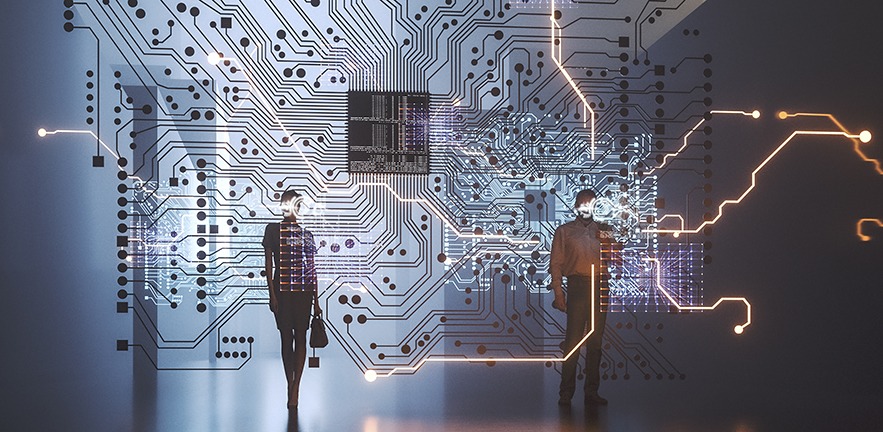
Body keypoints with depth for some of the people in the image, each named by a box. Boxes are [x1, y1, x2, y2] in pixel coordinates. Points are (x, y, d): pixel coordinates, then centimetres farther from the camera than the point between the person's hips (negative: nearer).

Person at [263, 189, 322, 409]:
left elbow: (312, 269, 11)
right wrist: (272, 294, -7)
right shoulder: (273, 229, 6)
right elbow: (268, 264, 2)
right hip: (282, 290, -1)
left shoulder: (306, 234, 10)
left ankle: (295, 389, -7)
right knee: (286, 339, 4)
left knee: (300, 338, -5)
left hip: (303, 291, 1)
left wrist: (316, 301, 7)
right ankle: (291, 387, 12)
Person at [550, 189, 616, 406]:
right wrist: (558, 292, -7)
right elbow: (556, 263, 4)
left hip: (599, 288, 3)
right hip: (577, 287, -3)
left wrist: (609, 241, -6)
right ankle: (566, 393, -4)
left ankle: (592, 392, 9)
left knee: (595, 340, 4)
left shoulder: (604, 230, 18)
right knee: (573, 339, -8)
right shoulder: (564, 231, 11)